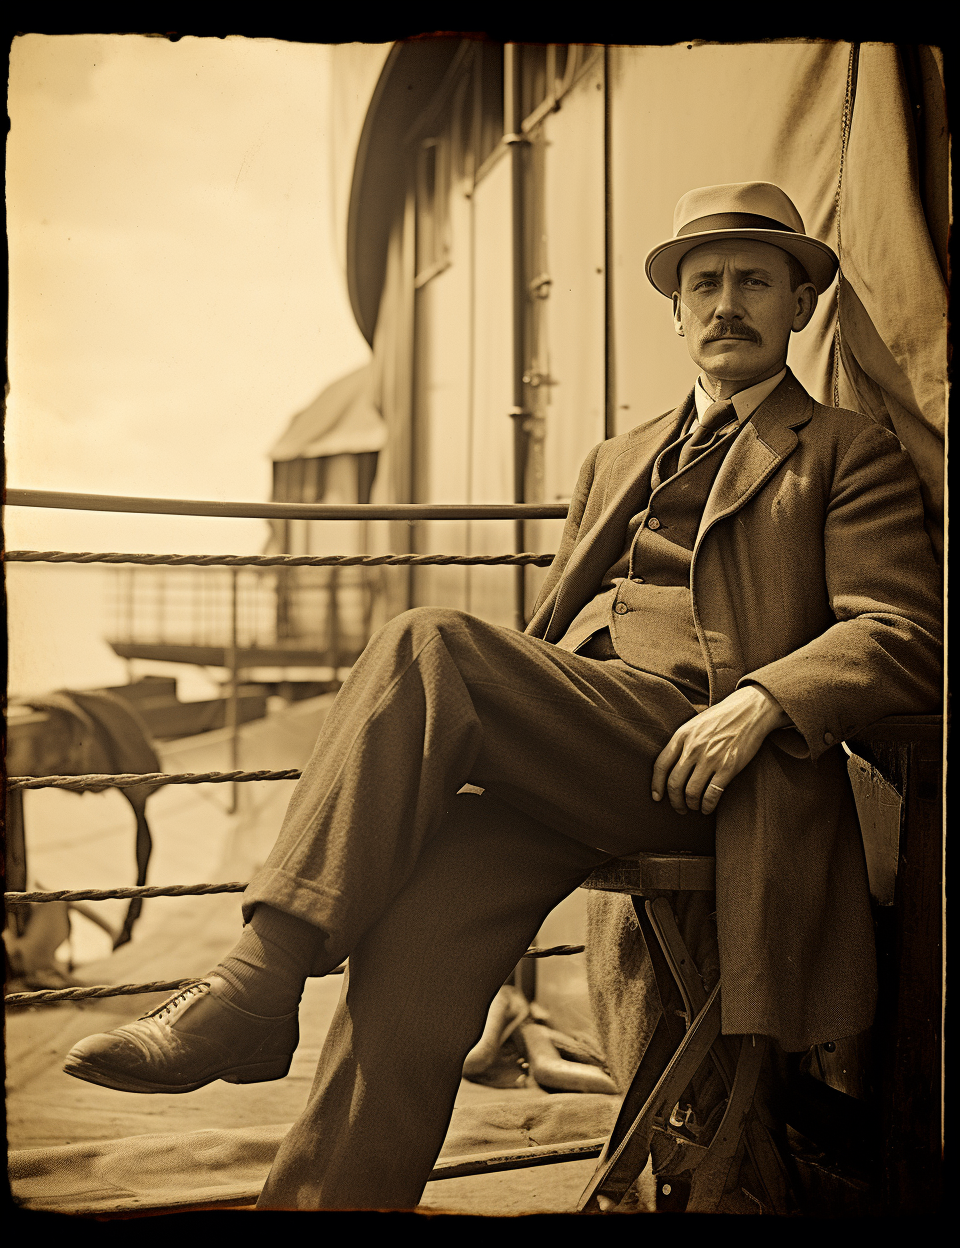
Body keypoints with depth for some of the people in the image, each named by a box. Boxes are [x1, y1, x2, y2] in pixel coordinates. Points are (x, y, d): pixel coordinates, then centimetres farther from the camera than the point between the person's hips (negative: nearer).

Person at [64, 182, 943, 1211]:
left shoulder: (851, 454, 13)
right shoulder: (615, 462, 30)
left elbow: (905, 640, 1)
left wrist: (763, 699, -18)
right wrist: (481, 722, 6)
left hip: (694, 766, -4)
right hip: (569, 767, 5)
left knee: (428, 646, -26)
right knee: (421, 922, -26)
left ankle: (254, 989, -25)